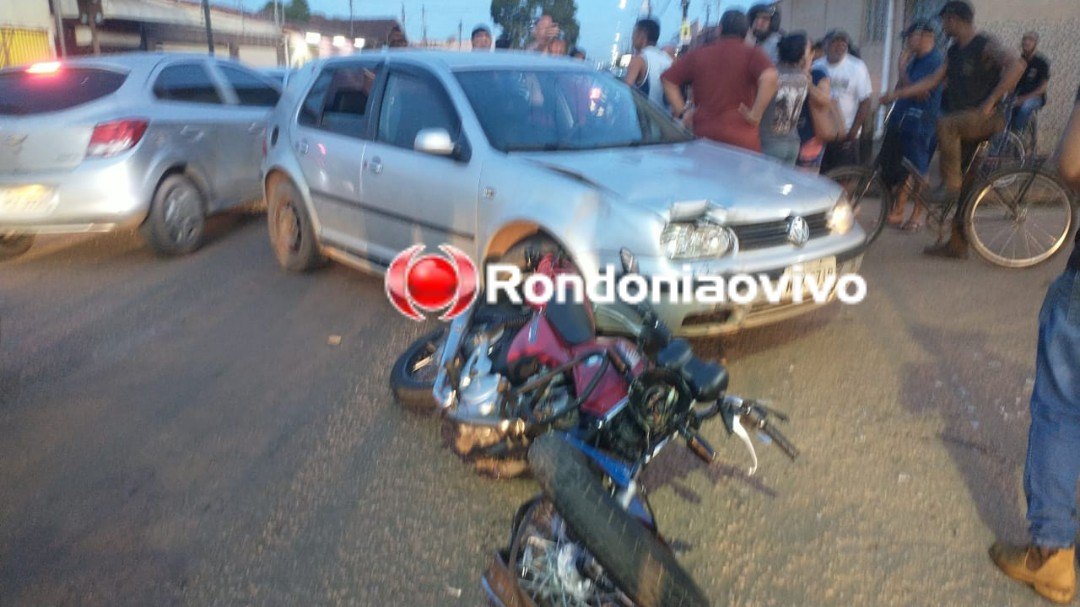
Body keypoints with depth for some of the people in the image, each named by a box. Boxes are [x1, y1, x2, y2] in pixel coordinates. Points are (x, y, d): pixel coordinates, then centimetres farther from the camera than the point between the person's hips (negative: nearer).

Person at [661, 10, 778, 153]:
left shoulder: (698, 54, 11)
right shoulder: (751, 54, 0)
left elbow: (668, 79, 13)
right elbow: (770, 77, -18)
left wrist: (682, 112, 9)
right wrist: (756, 114, -12)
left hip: (702, 135, 3)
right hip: (741, 140, -3)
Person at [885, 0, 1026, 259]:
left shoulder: (986, 44, -9)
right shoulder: (954, 51, 15)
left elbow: (1016, 65, -23)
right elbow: (932, 81, 17)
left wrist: (990, 102, -25)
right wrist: (896, 94, 9)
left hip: (984, 118, -8)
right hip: (961, 123, 8)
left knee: (945, 124, -35)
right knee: (964, 188, 7)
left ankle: (950, 185, -28)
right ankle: (957, 244, 12)